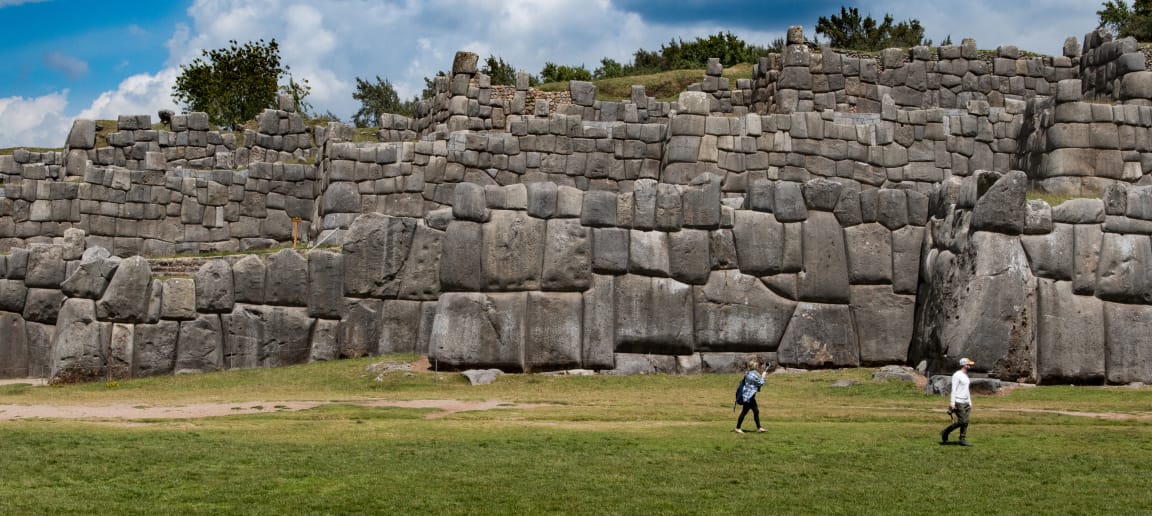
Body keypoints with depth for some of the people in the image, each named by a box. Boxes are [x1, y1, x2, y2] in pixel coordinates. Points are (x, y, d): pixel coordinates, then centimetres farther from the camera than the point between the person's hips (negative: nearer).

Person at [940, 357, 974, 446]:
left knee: (965, 422, 3)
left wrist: (970, 402, 20)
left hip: (965, 402, 9)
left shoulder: (966, 376, 17)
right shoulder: (957, 375, -11)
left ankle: (963, 440, 5)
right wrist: (952, 403, -20)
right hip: (958, 402, -9)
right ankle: (945, 432, 3)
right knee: (962, 421, -11)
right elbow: (953, 389, -15)